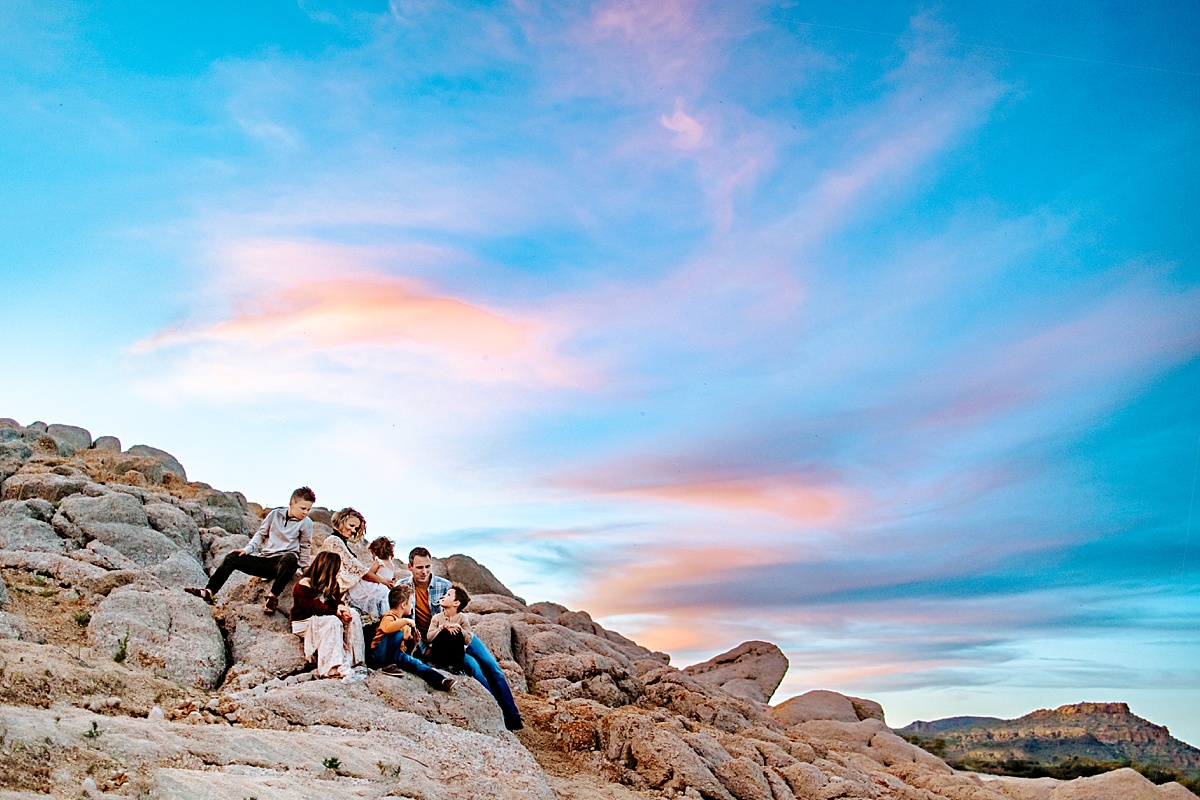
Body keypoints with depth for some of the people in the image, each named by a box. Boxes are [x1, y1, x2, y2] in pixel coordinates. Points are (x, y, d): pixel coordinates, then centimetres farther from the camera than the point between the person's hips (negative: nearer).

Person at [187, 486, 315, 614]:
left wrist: (305, 571, 7)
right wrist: (247, 549, 3)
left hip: (283, 561, -4)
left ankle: (273, 597, -32)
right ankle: (209, 592, -8)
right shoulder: (275, 515, 7)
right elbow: (261, 534, 16)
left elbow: (305, 549, 8)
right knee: (232, 558, -8)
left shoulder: (306, 523, 0)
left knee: (290, 558, -40)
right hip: (264, 560, 4)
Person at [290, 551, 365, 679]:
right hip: (305, 621, -8)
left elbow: (336, 600, 4)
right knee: (333, 622, -36)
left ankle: (352, 661, -19)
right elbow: (312, 607, -24)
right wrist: (335, 611, -27)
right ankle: (333, 669, -42)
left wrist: (340, 606, -22)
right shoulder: (304, 585, -17)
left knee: (353, 615, -14)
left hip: (322, 618, 8)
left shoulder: (332, 584, 10)